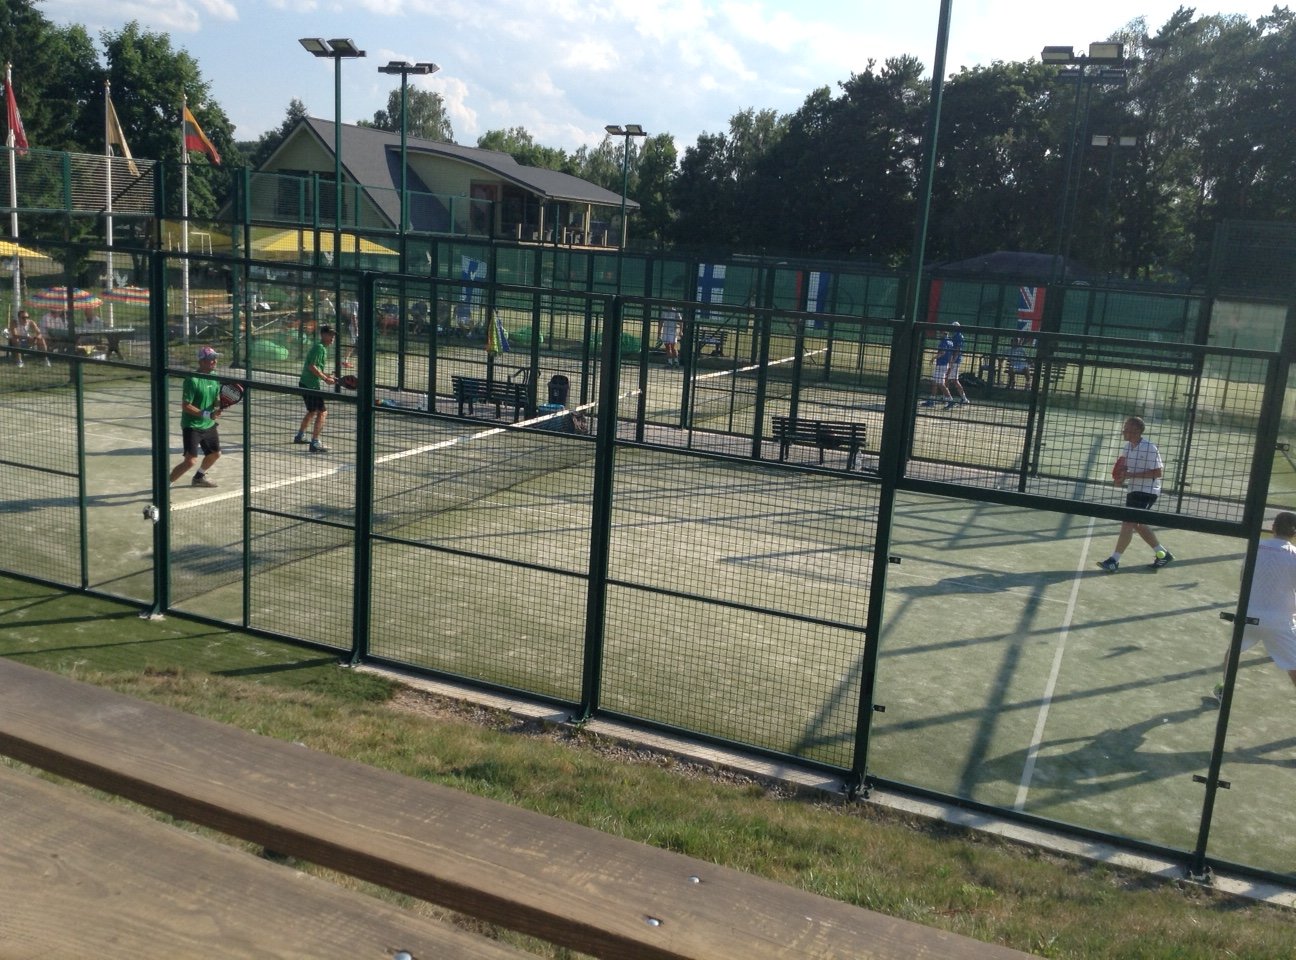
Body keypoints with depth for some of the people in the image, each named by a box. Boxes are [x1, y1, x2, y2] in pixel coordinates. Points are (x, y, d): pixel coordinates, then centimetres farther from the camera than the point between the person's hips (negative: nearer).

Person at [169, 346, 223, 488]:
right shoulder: (192, 380, -19)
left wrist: (220, 405, -9)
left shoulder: (214, 378, 4)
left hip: (209, 425, 8)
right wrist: (206, 414, -26)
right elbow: (185, 406, -21)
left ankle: (199, 477, 49)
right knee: (190, 460, -17)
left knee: (215, 454, 24)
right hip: (192, 426, -8)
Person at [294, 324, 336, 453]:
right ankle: (315, 443, -14)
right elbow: (312, 366, -23)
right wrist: (325, 378, -19)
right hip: (311, 385, -11)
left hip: (305, 383, 11)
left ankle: (300, 436, 39)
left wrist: (325, 374, 13)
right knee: (322, 412, -11)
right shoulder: (320, 347, -15)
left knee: (312, 411, 26)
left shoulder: (319, 346, 16)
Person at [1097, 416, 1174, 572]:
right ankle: (1162, 553, 31)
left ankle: (1114, 560, -12)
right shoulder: (1128, 446, 6)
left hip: (1147, 492, -9)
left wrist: (1131, 474, -25)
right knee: (1138, 525, 16)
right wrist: (1120, 477, -3)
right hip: (1134, 490, 9)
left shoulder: (1150, 448, -19)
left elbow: (1158, 472, -20)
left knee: (1128, 523, -14)